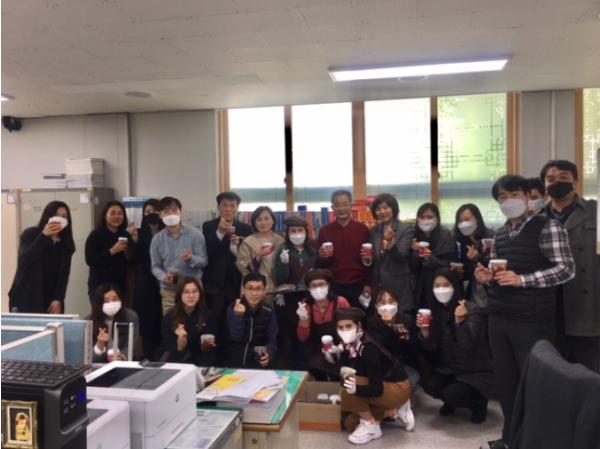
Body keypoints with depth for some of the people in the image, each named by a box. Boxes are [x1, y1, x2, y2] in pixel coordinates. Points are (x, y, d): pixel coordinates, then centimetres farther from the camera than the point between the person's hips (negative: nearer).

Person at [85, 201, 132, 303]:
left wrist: (127, 253, -10)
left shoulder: (126, 236, 7)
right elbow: (90, 260, -16)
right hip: (100, 286, -4)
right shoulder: (95, 235, -6)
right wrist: (112, 251, -22)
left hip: (120, 286, 4)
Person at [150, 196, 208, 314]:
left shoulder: (195, 234, -6)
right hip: (168, 291, 1)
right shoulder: (157, 239, 1)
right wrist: (163, 277, -16)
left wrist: (191, 259, -26)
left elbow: (204, 261, -6)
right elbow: (156, 266, 5)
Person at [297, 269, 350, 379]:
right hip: (316, 351, 3)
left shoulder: (340, 302, -13)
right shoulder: (305, 305, -6)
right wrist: (303, 319, -22)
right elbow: (303, 338, -4)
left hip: (339, 352, -3)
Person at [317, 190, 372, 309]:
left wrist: (368, 284, 0)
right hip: (334, 287, 0)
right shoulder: (324, 231, 2)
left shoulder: (363, 229, 2)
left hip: (358, 286, 0)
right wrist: (321, 256, -14)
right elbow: (319, 264, 7)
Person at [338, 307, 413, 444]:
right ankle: (393, 412, 15)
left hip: (397, 388, -8)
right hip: (383, 385, 8)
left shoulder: (368, 348, -30)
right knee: (350, 424, 6)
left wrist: (356, 389, -49)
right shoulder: (349, 344, -7)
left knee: (350, 390, -28)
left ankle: (371, 425, -8)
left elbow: (377, 388, -34)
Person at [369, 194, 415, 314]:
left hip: (398, 287, -4)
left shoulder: (406, 229, -4)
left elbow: (401, 257, -16)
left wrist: (390, 242, -32)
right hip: (378, 286, 4)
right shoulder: (374, 231, 10)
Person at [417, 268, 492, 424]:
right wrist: (424, 331, -22)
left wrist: (460, 321, -43)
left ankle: (479, 403, 7)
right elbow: (431, 348, -2)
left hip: (475, 372, -5)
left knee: (451, 394, -26)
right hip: (449, 369, 5)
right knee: (428, 384, -21)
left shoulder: (473, 310, -17)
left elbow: (468, 346, -28)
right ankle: (451, 402, 12)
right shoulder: (436, 311, -1)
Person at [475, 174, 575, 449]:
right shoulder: (500, 235, 13)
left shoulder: (548, 227, -7)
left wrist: (522, 279, -21)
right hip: (498, 320, 6)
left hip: (532, 322, -6)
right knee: (504, 381, 13)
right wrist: (487, 278, -2)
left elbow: (566, 269, -12)